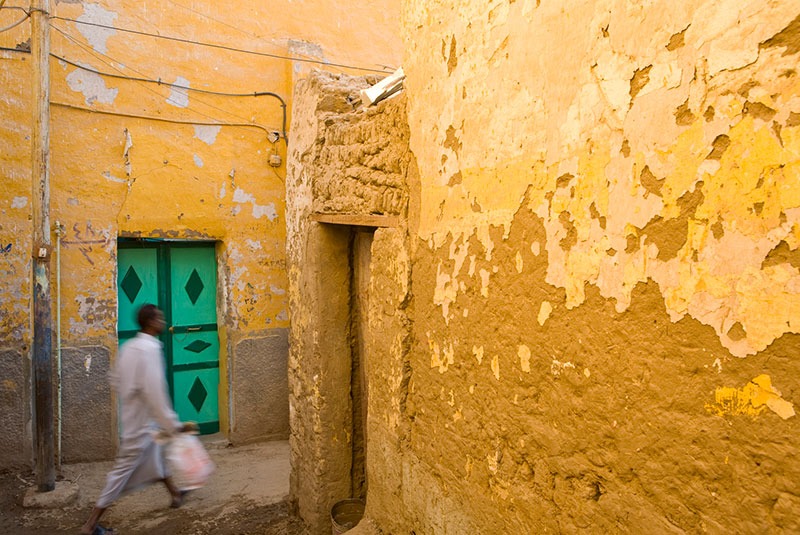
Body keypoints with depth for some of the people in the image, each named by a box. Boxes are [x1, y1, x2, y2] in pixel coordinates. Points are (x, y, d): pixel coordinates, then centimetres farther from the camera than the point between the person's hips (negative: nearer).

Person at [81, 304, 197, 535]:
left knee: (155, 455, 24)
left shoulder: (129, 346, 2)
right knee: (123, 470, 2)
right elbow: (155, 391, -28)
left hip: (134, 415, 9)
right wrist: (175, 425, -23)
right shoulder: (150, 349, -25)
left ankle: (175, 494, 43)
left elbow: (115, 380, 10)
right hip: (141, 421, -9)